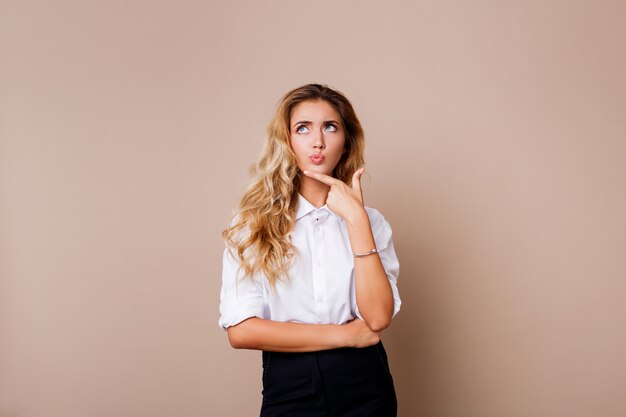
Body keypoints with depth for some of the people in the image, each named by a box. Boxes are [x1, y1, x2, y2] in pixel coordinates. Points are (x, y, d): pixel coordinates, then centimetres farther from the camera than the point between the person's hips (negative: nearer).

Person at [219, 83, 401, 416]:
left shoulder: (370, 220, 0)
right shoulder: (254, 222, -6)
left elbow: (378, 317, -13)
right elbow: (241, 330, -13)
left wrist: (356, 218, -16)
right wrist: (345, 334, -11)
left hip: (364, 386, 2)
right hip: (288, 388, -1)